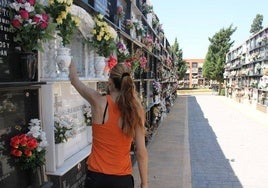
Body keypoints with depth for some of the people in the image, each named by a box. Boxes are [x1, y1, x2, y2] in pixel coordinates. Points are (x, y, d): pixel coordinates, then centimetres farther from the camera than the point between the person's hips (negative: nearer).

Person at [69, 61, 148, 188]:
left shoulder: (99, 102, -14)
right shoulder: (135, 110, -11)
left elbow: (75, 81, 5)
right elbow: (141, 152, -9)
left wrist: (71, 65, 25)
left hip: (96, 176, 0)